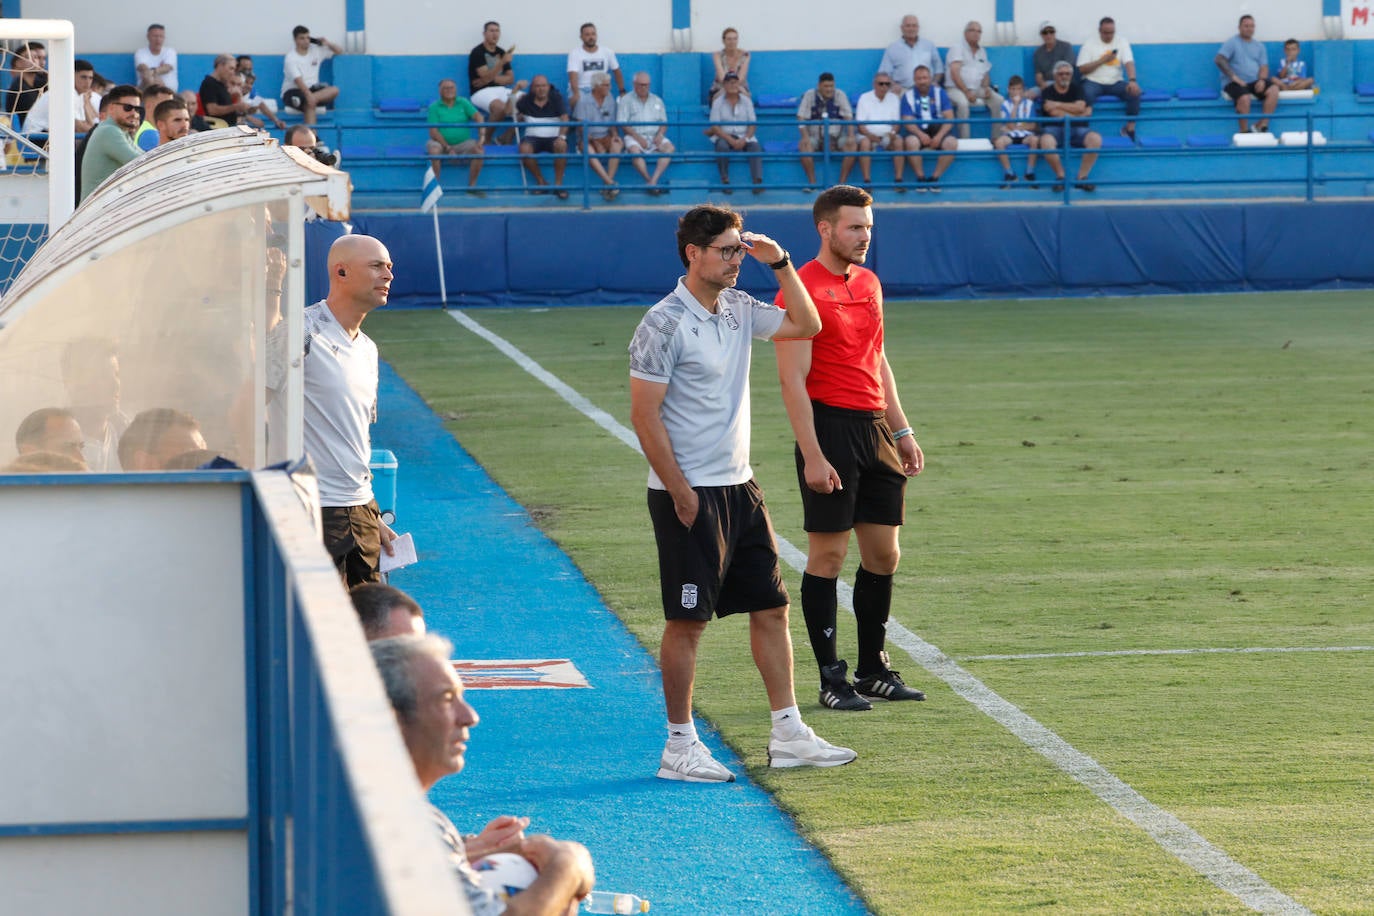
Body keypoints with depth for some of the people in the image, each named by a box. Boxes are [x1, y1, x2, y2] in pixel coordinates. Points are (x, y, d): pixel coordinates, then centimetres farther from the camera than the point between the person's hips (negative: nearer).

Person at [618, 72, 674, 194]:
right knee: (634, 150, -37)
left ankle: (654, 180, -38)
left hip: (654, 137, 3)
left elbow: (664, 123, 17)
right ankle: (649, 181, -37)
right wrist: (638, 137, -14)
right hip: (634, 136, -3)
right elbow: (623, 124, -1)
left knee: (669, 147, -28)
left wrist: (660, 135, -6)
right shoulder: (626, 100, 9)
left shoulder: (657, 101, 21)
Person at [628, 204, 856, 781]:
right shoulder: (664, 324, -14)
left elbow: (806, 324, 19)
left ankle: (787, 734, 14)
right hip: (690, 495, -8)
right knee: (688, 620, -3)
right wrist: (679, 492, -16)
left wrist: (780, 263, 6)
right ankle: (679, 748, 5)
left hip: (739, 486, 8)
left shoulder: (739, 310, 9)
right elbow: (645, 414, -15)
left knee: (771, 608, 8)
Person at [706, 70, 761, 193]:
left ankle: (758, 181, -39)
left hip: (744, 137, 1)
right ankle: (725, 180, -28)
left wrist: (745, 139, -16)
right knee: (722, 146, -35)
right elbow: (715, 127, -4)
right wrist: (730, 140, -18)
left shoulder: (746, 101, 9)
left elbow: (753, 124, 4)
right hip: (725, 136, -1)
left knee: (755, 146, -29)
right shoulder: (718, 102, 3)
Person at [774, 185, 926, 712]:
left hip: (874, 428, 8)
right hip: (831, 427, -8)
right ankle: (831, 679, 2)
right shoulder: (803, 289, -10)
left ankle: (873, 669, 19)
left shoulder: (868, 283, 14)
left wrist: (901, 431, 17)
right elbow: (793, 380, -14)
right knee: (828, 554, -3)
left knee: (884, 553, 9)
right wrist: (813, 455, -19)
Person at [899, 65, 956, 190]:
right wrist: (921, 134, -24)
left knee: (951, 143, -31)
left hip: (938, 130, 1)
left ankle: (935, 178, -17)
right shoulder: (908, 96, 4)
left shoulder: (939, 93, 6)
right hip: (918, 132, -1)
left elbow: (949, 118, -1)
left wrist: (939, 136, -18)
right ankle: (920, 178, -21)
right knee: (911, 142, -36)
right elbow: (907, 121, -5)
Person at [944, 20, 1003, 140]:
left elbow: (986, 74, 19)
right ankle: (964, 140, -34)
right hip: (956, 88, -6)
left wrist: (986, 88, -4)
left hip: (978, 89, 6)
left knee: (998, 101, -17)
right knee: (963, 102, -37)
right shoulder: (958, 47, -3)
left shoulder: (982, 51, 18)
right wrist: (966, 92, -21)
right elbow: (954, 73, -13)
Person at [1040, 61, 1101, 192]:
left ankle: (1082, 177, -20)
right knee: (1046, 142, -39)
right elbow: (1052, 112, -8)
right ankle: (1061, 176, -21)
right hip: (1054, 128, -2)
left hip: (1077, 128, 2)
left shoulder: (1077, 88, 15)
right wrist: (1078, 113, -4)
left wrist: (1058, 105, -4)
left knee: (1095, 139, -30)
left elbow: (1080, 108, -2)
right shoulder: (1048, 92, 8)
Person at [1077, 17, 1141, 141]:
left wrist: (1132, 80, -26)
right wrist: (1102, 60, -13)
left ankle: (1130, 129, -13)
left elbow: (1129, 63, -7)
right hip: (1094, 82, -2)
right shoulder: (1089, 44, 2)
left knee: (1134, 91, -25)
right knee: (1086, 93, -36)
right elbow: (1082, 69, -3)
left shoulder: (1122, 43, 7)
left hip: (1115, 83, 2)